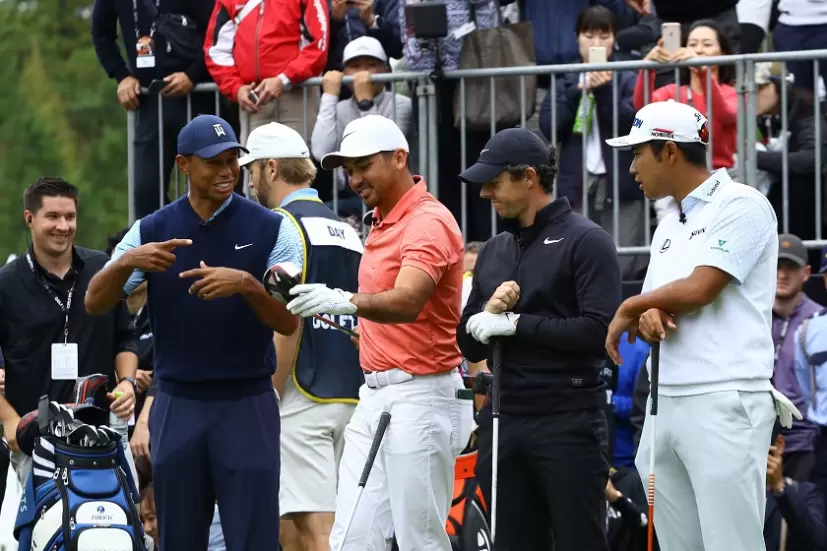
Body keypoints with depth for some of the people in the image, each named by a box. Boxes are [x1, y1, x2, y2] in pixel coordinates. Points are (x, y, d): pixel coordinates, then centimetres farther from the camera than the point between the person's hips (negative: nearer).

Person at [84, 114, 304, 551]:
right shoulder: (151, 231, 4)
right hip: (177, 405, 2)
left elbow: (287, 322, -6)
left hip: (247, 404, -2)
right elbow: (95, 304, -2)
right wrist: (126, 262, -22)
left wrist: (248, 285, -26)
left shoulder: (270, 229, -1)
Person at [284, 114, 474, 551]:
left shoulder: (429, 222, -13)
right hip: (374, 396, 10)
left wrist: (347, 303, -46)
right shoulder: (381, 222, 17)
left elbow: (406, 302, -30)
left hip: (421, 398, -10)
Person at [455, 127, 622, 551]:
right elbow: (469, 346, 17)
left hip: (568, 423, -7)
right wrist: (487, 313, -5)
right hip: (503, 422, 7)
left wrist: (517, 324, -13)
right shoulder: (494, 252, 16)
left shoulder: (585, 241, -4)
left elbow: (599, 330, -16)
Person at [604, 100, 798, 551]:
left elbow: (699, 289, -15)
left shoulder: (741, 206, -6)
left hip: (724, 402, -8)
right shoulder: (669, 224, 21)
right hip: (666, 401, 8)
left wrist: (632, 307, 1)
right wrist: (648, 316, -4)